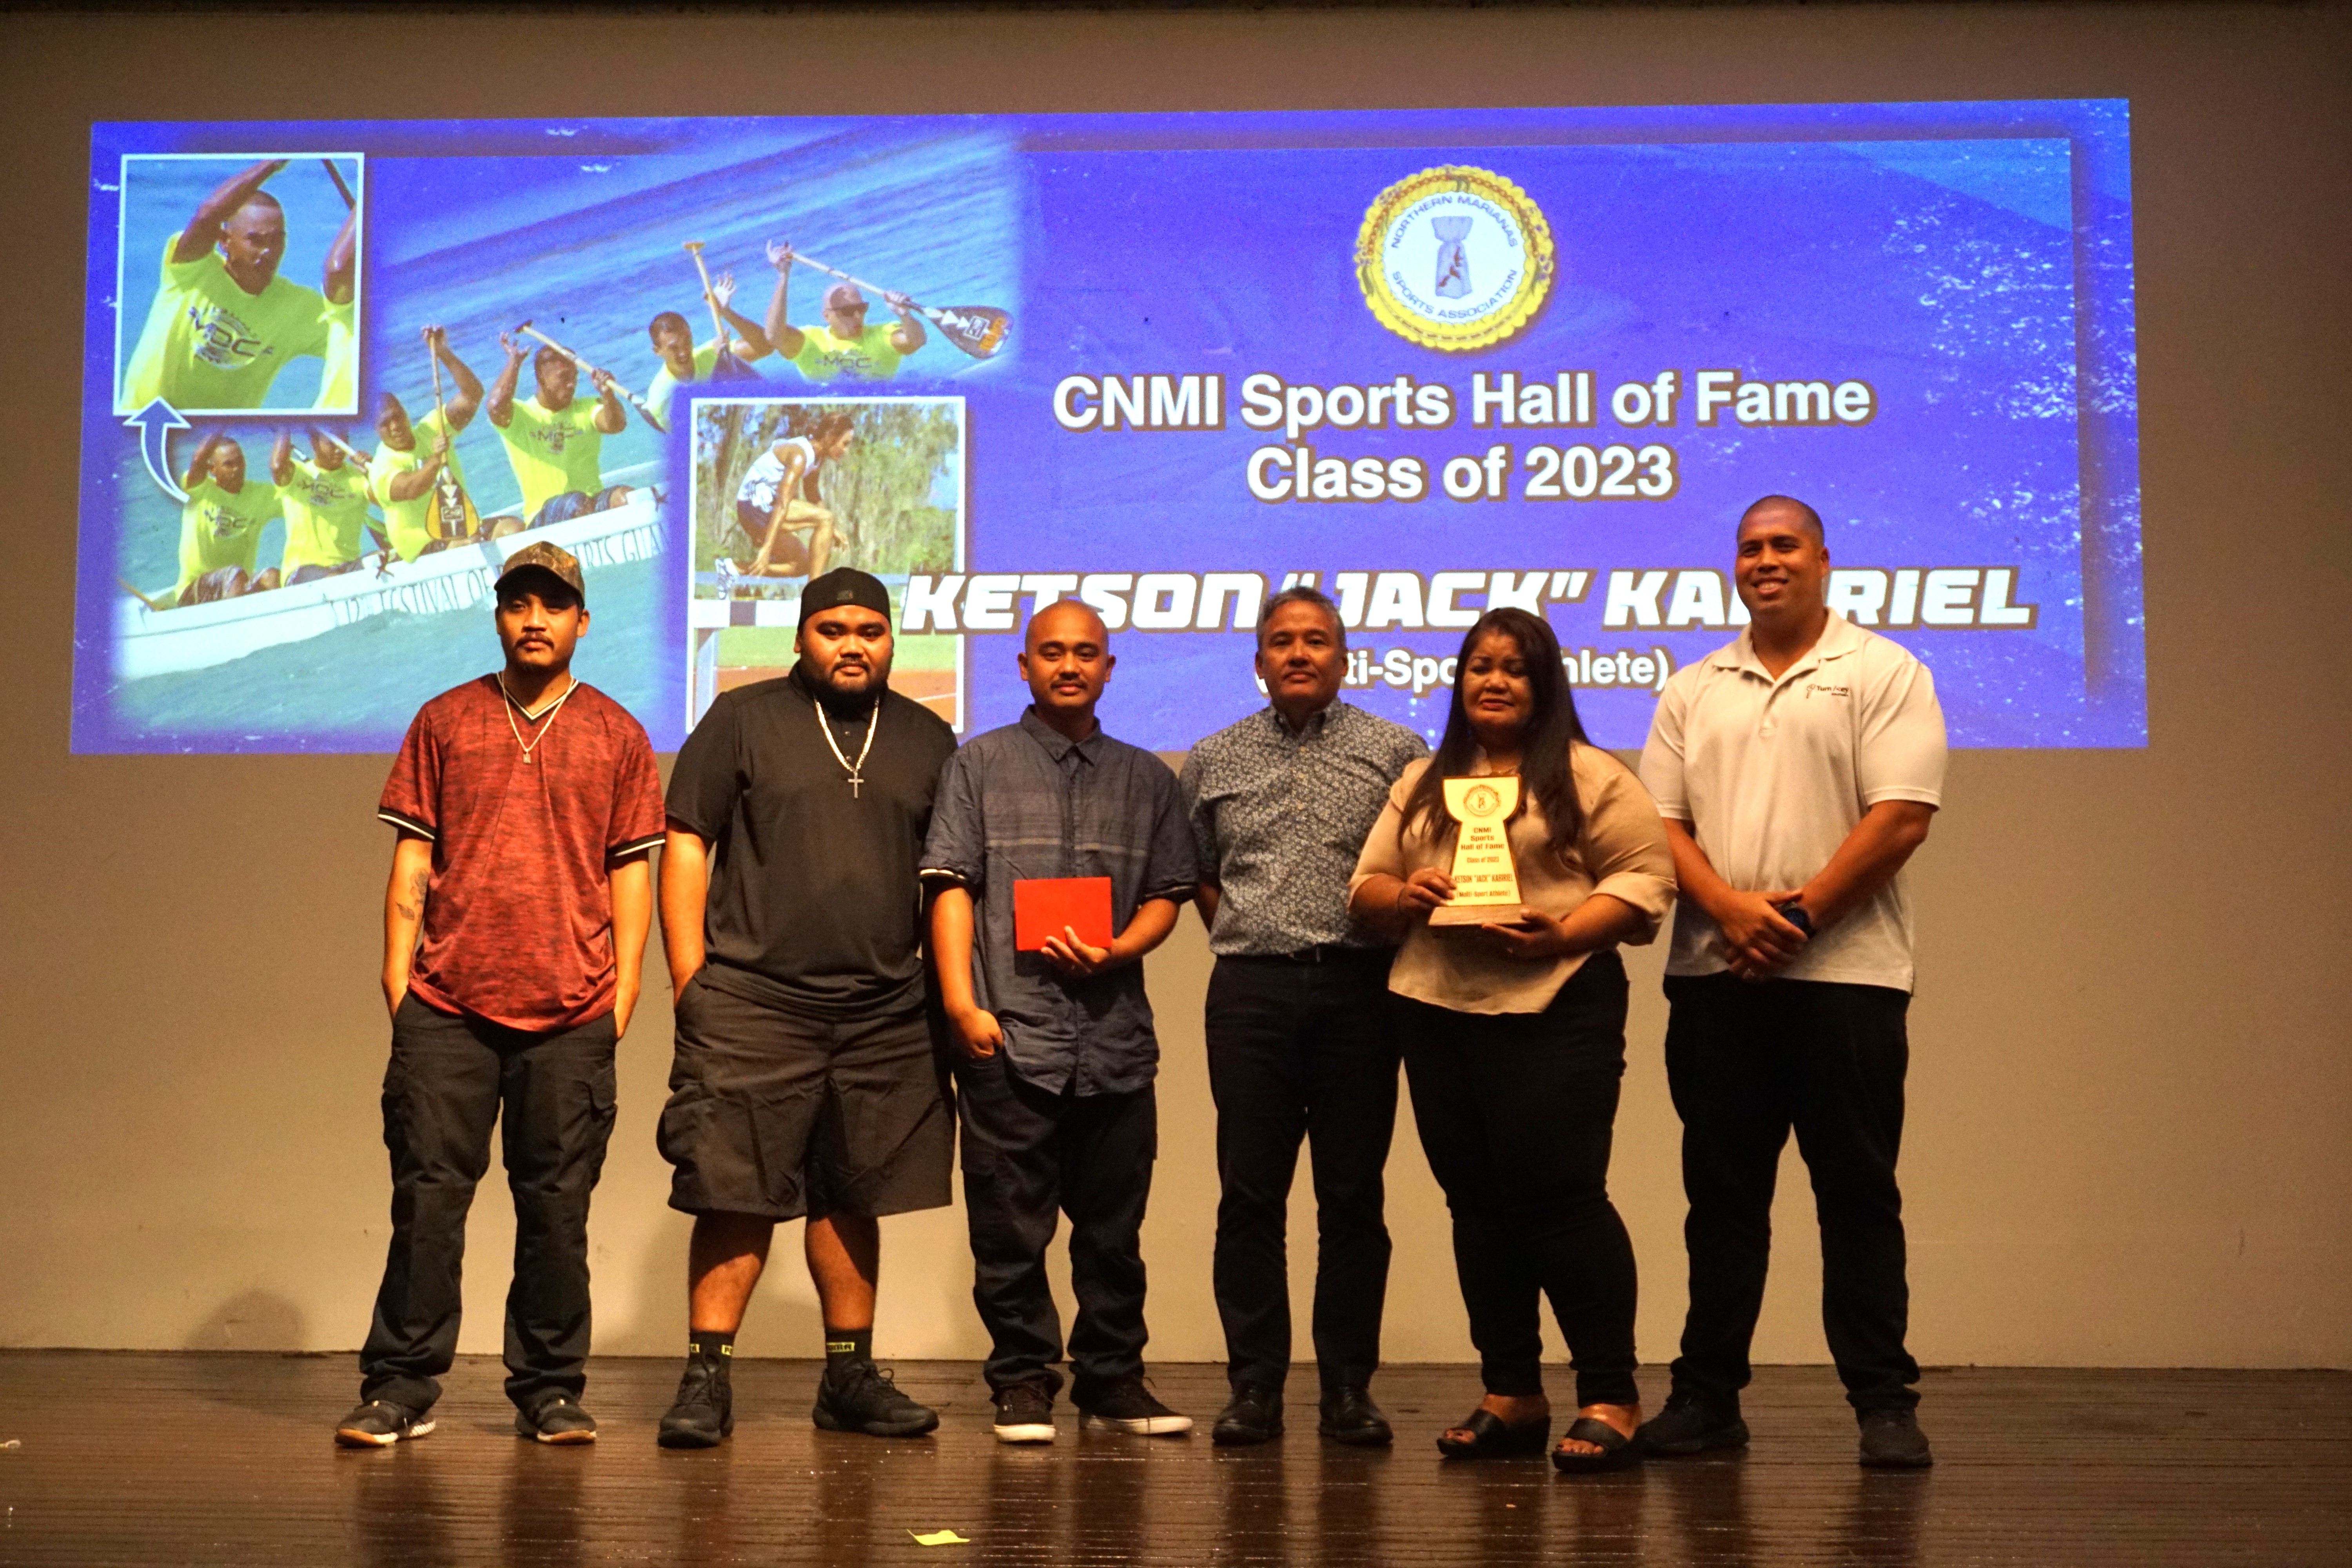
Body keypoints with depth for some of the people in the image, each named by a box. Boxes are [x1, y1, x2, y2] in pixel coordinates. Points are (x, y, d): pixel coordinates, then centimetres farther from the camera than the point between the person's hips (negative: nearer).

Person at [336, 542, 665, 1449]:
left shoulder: (616, 735, 11)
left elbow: (631, 873, 10)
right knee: (427, 1195, -1)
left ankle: (549, 1392, 13)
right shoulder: (445, 722, 11)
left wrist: (624, 988, 2)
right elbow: (412, 863, 10)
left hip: (572, 1012, 0)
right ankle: (400, 1389, 7)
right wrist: (397, 977, 3)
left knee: (557, 1204, 4)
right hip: (447, 1003, 0)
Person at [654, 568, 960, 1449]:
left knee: (852, 1200, 11)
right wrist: (691, 977, -6)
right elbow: (687, 847, 2)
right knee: (737, 1195, -5)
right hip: (753, 1008, -3)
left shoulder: (927, 739, 13)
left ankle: (850, 1378, 20)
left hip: (884, 1015, 3)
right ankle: (706, 1378, 3)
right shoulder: (743, 720, 4)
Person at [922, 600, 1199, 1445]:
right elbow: (951, 887, 2)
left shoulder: (1146, 779, 16)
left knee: (1113, 1225, 8)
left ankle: (1113, 1378, 19)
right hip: (1009, 1035, -2)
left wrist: (1116, 951, -7)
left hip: (1116, 1035, 2)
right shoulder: (980, 765, 9)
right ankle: (1023, 1382, 12)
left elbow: (1167, 894, 13)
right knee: (1010, 1225, 0)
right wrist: (962, 1003, -7)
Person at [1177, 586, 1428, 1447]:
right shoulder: (1214, 760, 13)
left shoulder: (1397, 752, 6)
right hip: (1250, 990, 1)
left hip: (1358, 987, -1)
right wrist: (1246, 943, 9)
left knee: (1353, 1196, 3)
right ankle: (1255, 1386, 8)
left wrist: (1397, 946, -5)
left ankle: (1348, 1389, 10)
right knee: (1250, 1192, 1)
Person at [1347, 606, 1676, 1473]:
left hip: (1555, 1008, -5)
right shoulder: (1422, 783, 19)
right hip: (1437, 1011, 5)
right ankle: (1511, 1395, 18)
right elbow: (1365, 884, 17)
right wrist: (1404, 896, -5)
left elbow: (1646, 877, -4)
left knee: (1561, 1197, -9)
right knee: (1478, 1205, 8)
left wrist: (1562, 932, -17)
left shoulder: (1589, 777, 3)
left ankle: (1610, 1399, 1)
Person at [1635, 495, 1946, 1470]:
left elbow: (1901, 817, -7)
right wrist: (1730, 908, -9)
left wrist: (1797, 914, -12)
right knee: (1721, 1194, 8)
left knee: (1858, 1194, 1)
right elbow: (1662, 822, 8)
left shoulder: (1885, 675, 3)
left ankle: (1884, 1406, 9)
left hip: (1845, 975, -3)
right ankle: (1706, 1397, 15)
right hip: (1715, 977, 4)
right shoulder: (1692, 692, 15)